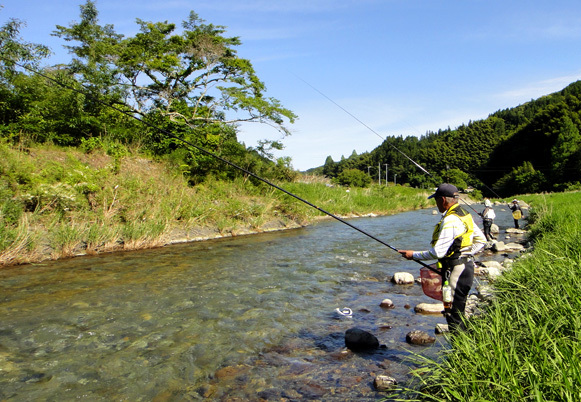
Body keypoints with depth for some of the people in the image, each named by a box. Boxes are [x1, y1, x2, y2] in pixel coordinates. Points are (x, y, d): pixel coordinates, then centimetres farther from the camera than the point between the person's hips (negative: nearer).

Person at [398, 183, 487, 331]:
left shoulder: (450, 221, -21)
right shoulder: (465, 215, 10)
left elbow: (438, 252, -23)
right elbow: (481, 240, 16)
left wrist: (414, 255, -12)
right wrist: (466, 254, 13)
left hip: (455, 272, -10)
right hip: (466, 267, 10)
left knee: (454, 315, 0)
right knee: (458, 312, 19)